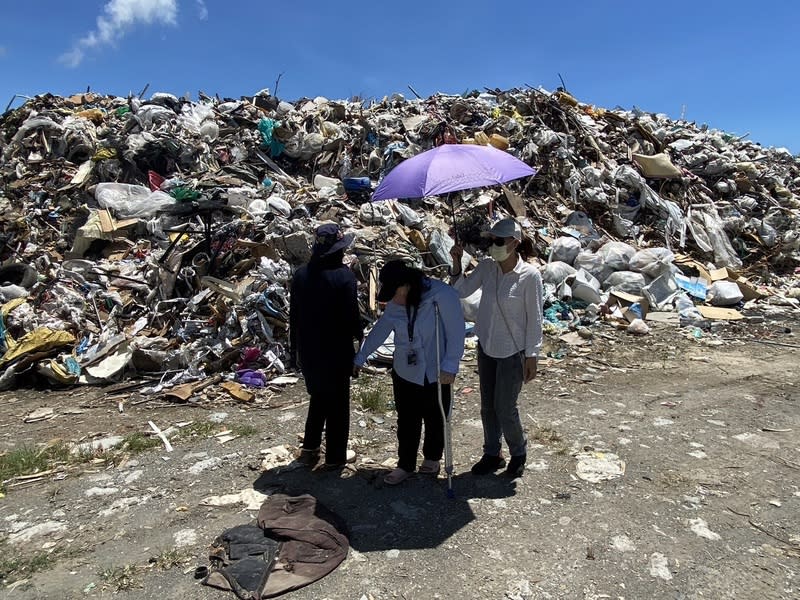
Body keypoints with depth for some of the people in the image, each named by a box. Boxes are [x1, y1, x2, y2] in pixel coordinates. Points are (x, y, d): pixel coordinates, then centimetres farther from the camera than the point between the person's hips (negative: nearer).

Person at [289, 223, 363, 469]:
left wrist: (294, 349, 16)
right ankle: (335, 456, 22)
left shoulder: (301, 275, -1)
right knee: (338, 402, 11)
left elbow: (294, 317, 5)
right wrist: (359, 336, 7)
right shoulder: (344, 276, -18)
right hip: (336, 351, -5)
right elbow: (352, 314, -13)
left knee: (318, 396, 25)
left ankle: (310, 448, 30)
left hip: (308, 350, 5)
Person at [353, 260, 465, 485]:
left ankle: (432, 458, 41)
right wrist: (360, 357, 10)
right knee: (406, 421, 12)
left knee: (435, 420, 16)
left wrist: (449, 367, -20)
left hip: (436, 374, -3)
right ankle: (405, 465, 30)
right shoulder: (396, 303, -6)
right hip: (405, 372, 4)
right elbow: (381, 328, 6)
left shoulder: (442, 296, -23)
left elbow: (456, 333, -18)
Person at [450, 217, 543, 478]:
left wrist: (531, 356, -11)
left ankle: (518, 453, 31)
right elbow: (462, 291, 1)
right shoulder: (486, 267, -3)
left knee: (505, 408, 3)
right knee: (488, 406, 16)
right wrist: (456, 263, -12)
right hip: (486, 348, 6)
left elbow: (534, 318, -13)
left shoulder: (529, 275, -18)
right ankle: (492, 454, 35)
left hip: (513, 352, -5)